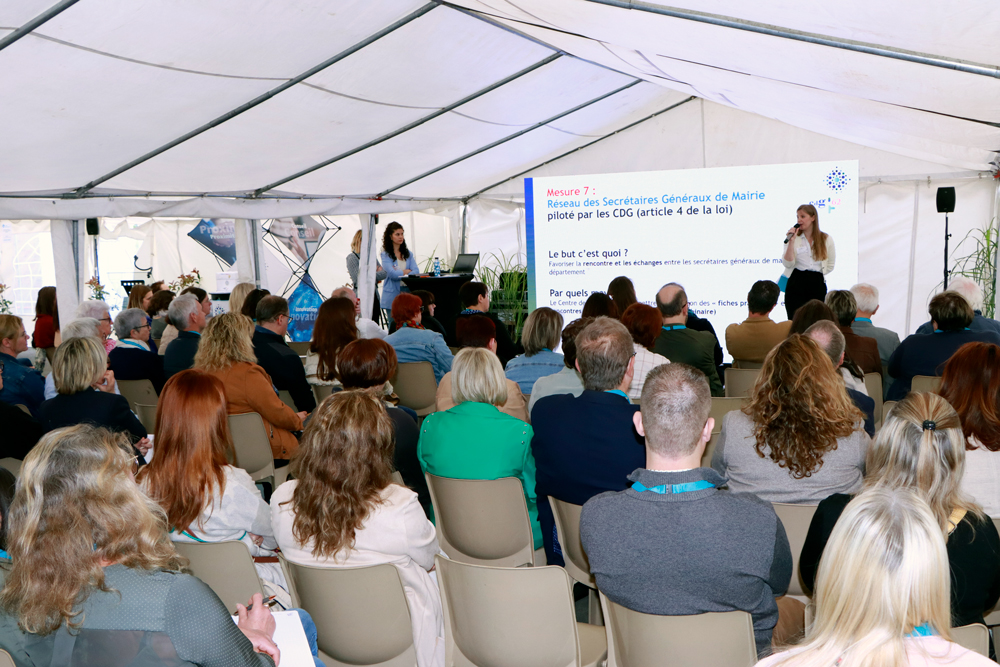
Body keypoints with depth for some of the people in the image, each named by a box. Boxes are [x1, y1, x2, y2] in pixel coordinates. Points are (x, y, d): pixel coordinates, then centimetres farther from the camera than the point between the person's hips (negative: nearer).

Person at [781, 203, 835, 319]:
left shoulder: (826, 239, 5)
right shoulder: (793, 238, 3)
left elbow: (830, 265, 14)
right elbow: (788, 264, -8)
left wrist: (816, 275, 5)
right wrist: (791, 241, -13)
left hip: (817, 285, 1)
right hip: (796, 284, -1)